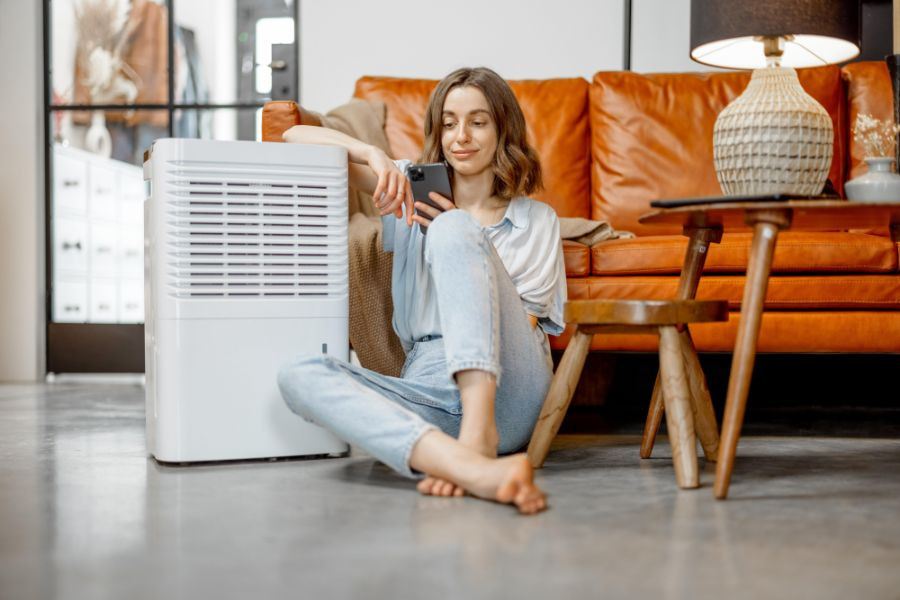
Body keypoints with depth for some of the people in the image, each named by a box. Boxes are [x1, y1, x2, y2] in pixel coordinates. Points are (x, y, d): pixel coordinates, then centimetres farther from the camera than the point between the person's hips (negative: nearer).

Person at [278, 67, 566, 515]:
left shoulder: (537, 219, 19)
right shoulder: (414, 190, 23)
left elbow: (522, 323, 7)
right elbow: (296, 136, 18)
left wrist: (461, 240, 2)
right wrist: (373, 155, 0)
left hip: (505, 390, -2)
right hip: (430, 390, 2)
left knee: (453, 229, -24)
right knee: (299, 375, -28)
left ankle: (479, 434, -42)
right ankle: (473, 466, -51)